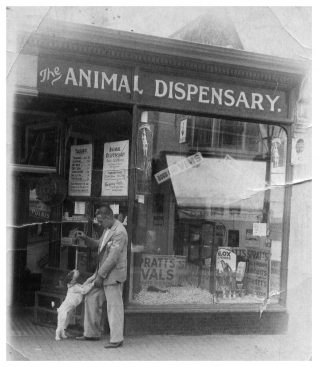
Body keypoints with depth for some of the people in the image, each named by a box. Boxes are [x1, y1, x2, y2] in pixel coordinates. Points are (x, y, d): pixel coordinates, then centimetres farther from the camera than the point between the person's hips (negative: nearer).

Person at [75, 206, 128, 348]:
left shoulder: (119, 232, -20)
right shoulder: (108, 229, 11)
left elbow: (113, 257, -23)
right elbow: (99, 245, 24)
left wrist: (100, 275, -19)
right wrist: (86, 238, 6)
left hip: (113, 274, -10)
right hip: (103, 272, 10)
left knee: (114, 306, -5)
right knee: (92, 299, 12)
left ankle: (117, 339, 3)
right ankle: (92, 333, 22)